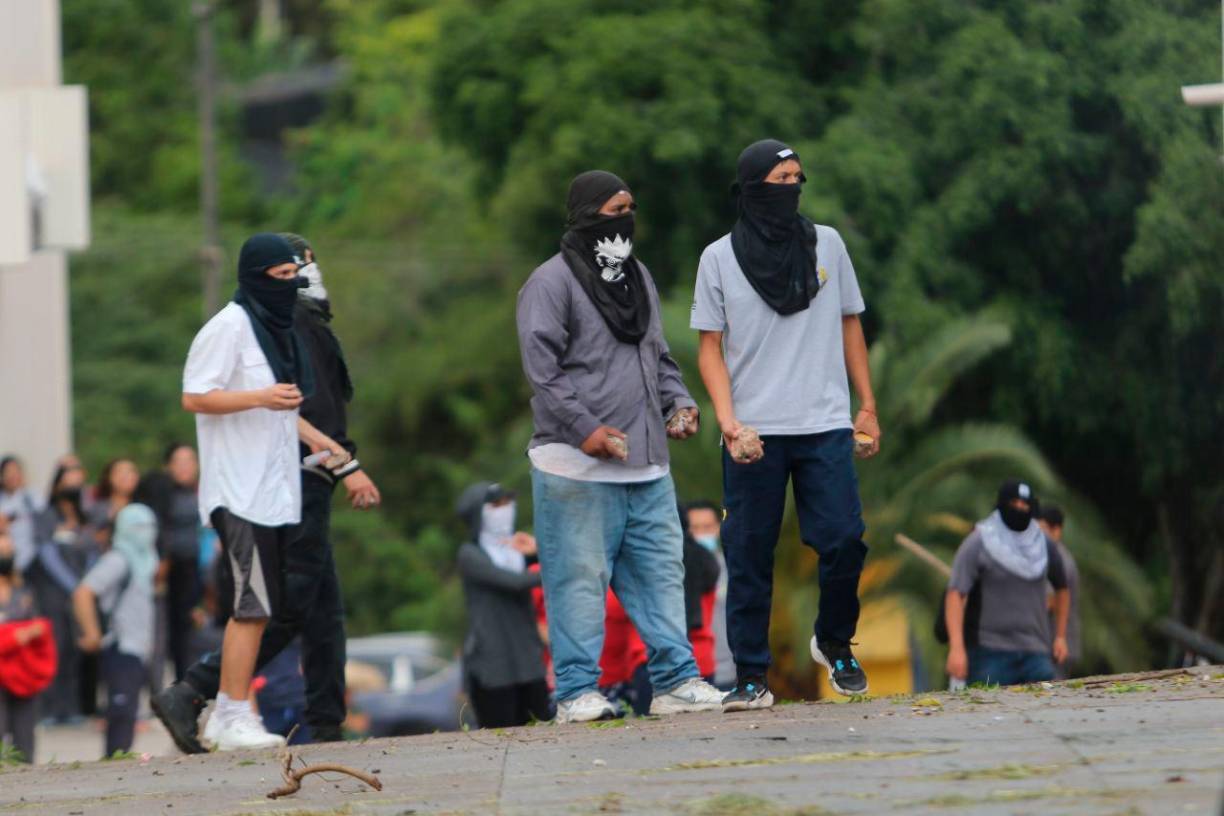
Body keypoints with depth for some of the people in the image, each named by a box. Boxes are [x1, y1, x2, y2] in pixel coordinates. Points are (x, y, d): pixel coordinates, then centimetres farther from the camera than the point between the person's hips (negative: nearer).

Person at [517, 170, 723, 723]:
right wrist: (584, 428, -19)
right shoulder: (552, 282, -5)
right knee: (580, 577, -5)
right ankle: (577, 692, 0)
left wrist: (678, 402, 9)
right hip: (578, 468, -7)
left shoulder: (637, 277, 19)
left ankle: (676, 681, 10)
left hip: (646, 466, 7)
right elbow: (541, 366, -12)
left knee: (660, 571, 6)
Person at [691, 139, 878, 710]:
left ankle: (835, 644, 17)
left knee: (844, 540, -8)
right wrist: (726, 418, -9)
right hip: (754, 432, -1)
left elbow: (849, 324, 17)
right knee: (750, 554, -2)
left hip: (825, 425, 1)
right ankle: (751, 678, 4)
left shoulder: (826, 244, 10)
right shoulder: (720, 258, 4)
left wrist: (868, 406, 12)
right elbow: (710, 347, 5)